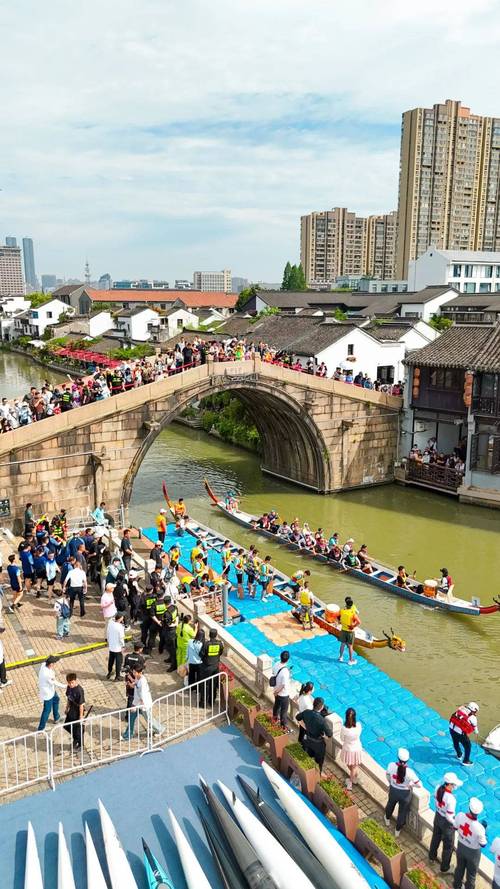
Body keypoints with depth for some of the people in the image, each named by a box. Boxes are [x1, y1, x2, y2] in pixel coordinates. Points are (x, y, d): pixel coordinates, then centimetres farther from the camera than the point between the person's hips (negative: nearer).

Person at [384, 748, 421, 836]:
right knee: (402, 811, 25)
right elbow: (419, 784, -22)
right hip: (405, 793, -2)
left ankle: (387, 819, 62)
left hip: (393, 790, 2)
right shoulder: (409, 772, -33)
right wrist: (411, 784, -1)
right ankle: (397, 830, 47)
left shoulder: (391, 765, -26)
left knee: (390, 804, 34)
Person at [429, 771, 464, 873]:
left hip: (437, 816, 6)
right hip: (446, 822, -6)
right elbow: (449, 817, -29)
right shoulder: (451, 799, -38)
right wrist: (457, 824, -9)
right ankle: (444, 867, 41)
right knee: (448, 846, 20)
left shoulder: (438, 788, -19)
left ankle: (432, 856, 56)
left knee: (436, 837, 32)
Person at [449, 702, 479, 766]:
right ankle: (466, 761, 31)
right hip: (460, 732, -5)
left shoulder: (461, 708, 6)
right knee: (467, 746, 19)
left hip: (452, 728, 5)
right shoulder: (473, 718, -5)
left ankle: (459, 755, 53)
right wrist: (476, 732, 39)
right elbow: (475, 727, 14)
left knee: (455, 743, 30)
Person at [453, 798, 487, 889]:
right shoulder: (479, 828, -38)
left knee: (459, 868, 31)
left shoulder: (460, 816, -28)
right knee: (471, 873, 25)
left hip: (460, 846, 4)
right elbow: (483, 845, -19)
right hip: (473, 852, -4)